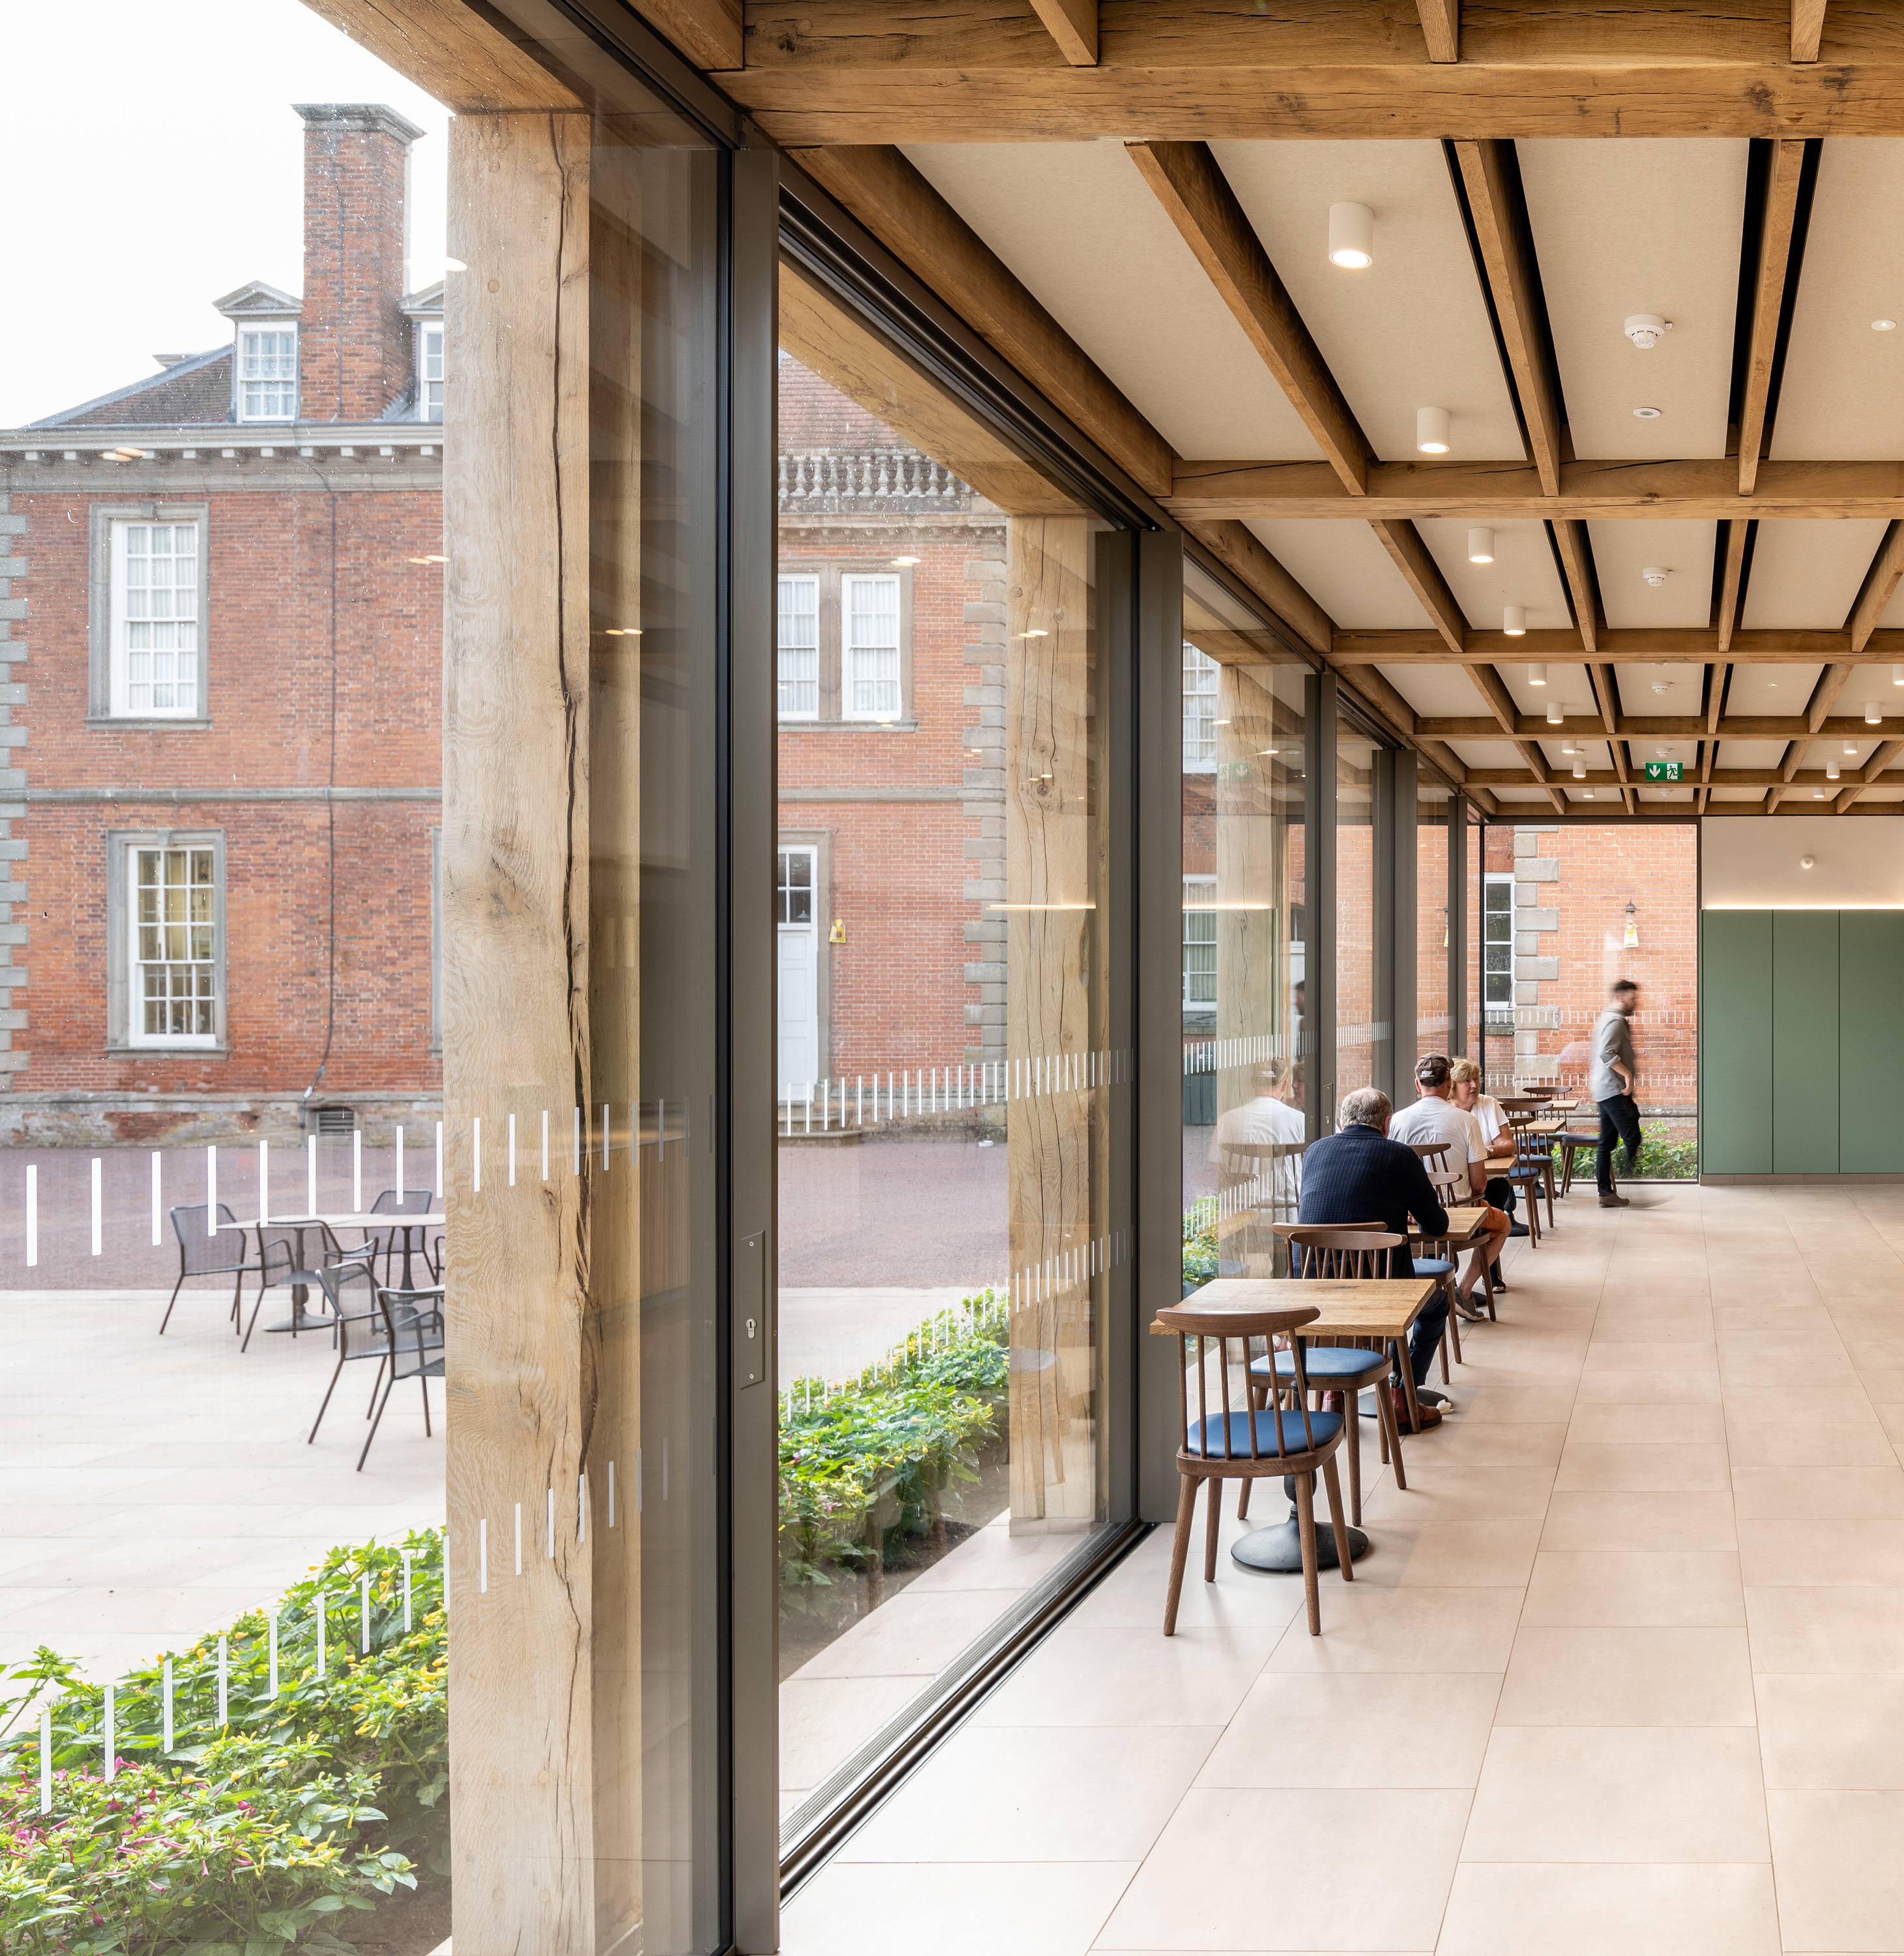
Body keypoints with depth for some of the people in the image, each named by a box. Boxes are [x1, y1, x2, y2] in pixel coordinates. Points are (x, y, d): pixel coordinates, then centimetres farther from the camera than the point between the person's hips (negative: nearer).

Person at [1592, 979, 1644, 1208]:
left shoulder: (1607, 1019, 21)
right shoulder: (1616, 1021, -13)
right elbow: (1607, 1053, -25)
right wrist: (1628, 1074, -24)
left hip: (1605, 1091, 11)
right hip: (1614, 1090, -11)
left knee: (1606, 1143, 8)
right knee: (1632, 1138, -11)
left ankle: (1606, 1192, 10)